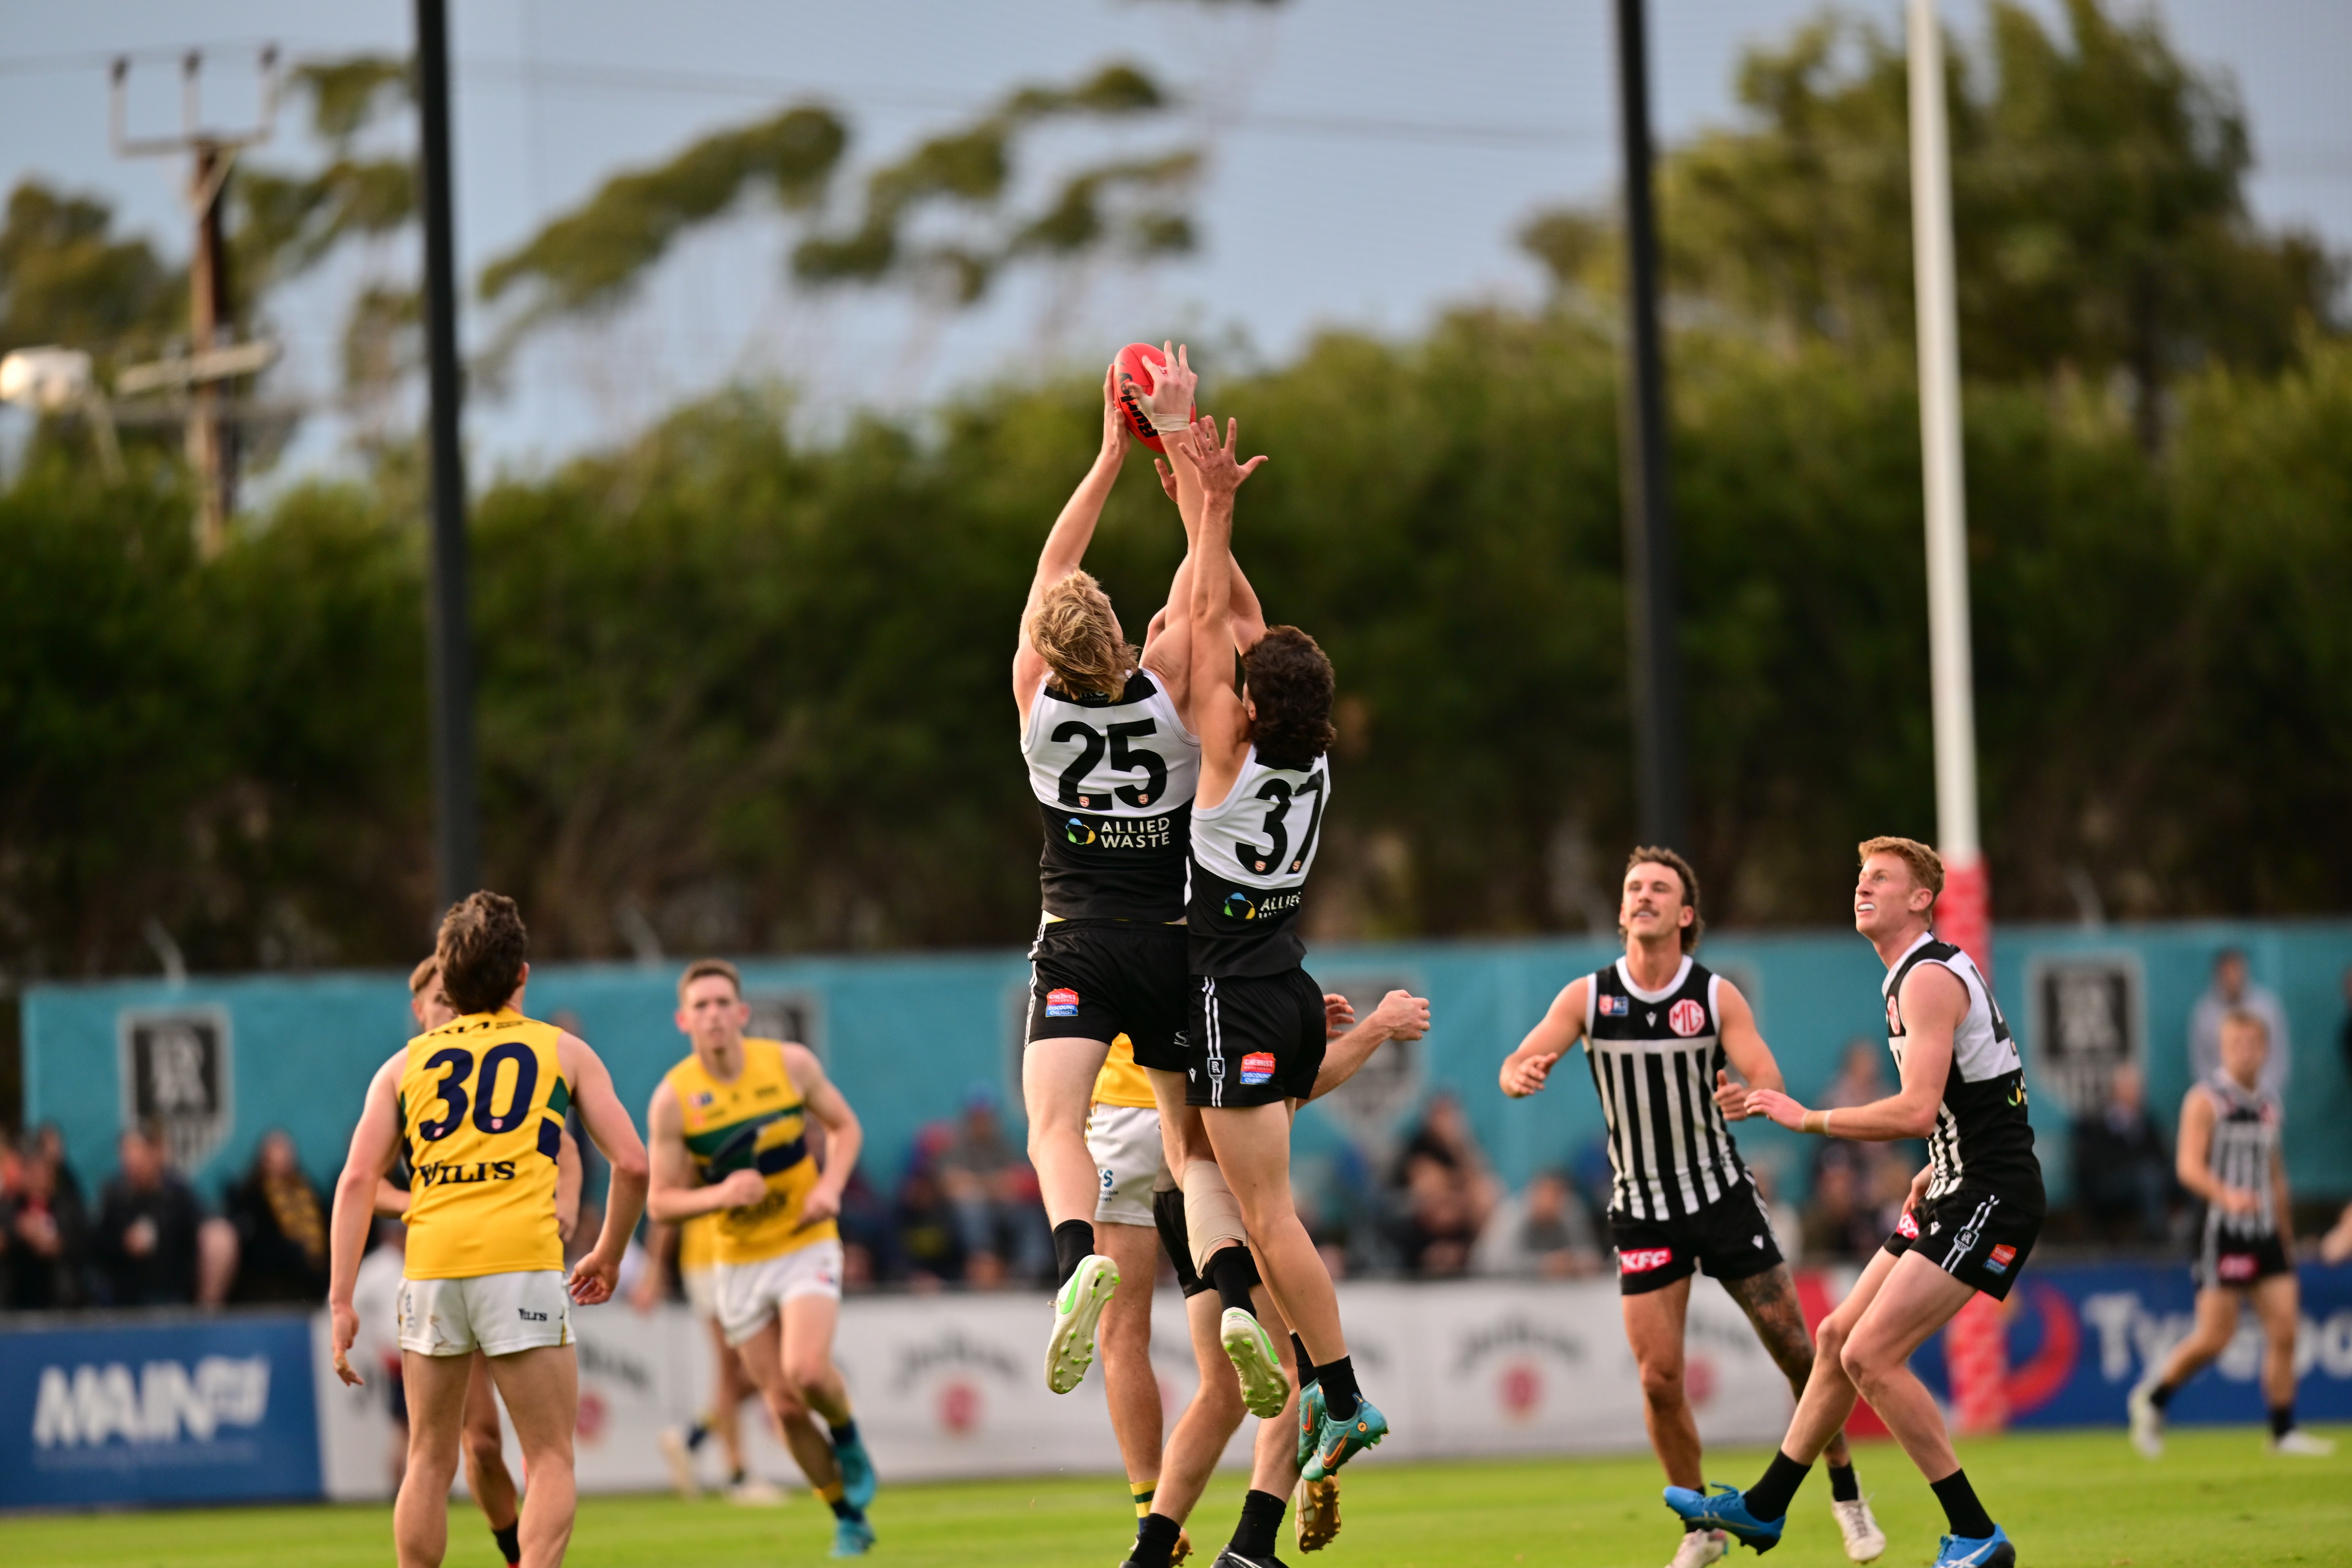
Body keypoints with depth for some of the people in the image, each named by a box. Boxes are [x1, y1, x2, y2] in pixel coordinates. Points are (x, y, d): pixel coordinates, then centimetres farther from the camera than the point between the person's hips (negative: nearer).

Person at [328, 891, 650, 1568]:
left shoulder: (407, 1064, 18)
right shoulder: (562, 1050, 14)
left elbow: (358, 1178, 7)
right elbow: (631, 1164, 9)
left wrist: (341, 1302, 5)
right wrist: (608, 1256, 25)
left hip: (429, 1265, 3)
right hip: (523, 1259, -3)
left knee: (430, 1462, 14)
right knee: (551, 1461, 0)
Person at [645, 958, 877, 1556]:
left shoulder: (791, 1063, -8)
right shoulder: (673, 1099, -10)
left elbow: (845, 1126, 8)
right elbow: (661, 1203, -7)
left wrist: (831, 1186, -10)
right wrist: (719, 1195, -26)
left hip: (807, 1246, -1)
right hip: (738, 1263, 1)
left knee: (806, 1369, -25)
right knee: (784, 1407, 1)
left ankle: (848, 1439, 8)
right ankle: (849, 1520, 19)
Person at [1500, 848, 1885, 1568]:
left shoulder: (1717, 996, -6)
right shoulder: (1587, 996, -4)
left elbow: (1769, 1079, -16)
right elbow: (1517, 1067, -9)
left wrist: (1750, 1097, -40)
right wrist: (1522, 1076, -35)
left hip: (1723, 1195, -1)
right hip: (1642, 1209, 1)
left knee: (1795, 1350, -2)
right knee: (1660, 1380, -7)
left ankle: (1848, 1498, 17)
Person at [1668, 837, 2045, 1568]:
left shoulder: (1929, 979, -15)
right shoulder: (1918, 976, 17)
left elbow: (1918, 1111, -25)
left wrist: (1809, 1119, -16)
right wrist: (1932, 1174, 21)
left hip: (1990, 1197, -10)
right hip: (1959, 1193, 10)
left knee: (1871, 1352, -16)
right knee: (1838, 1337, 13)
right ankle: (1763, 1509, 24)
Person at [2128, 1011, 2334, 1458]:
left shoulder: (2269, 1107, 15)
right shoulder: (2205, 1100, -5)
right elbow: (2190, 1167, -15)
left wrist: (2287, 1243, 22)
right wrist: (2225, 1196, -33)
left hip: (2266, 1235, 6)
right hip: (2224, 1233, -6)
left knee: (2284, 1330, -3)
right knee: (2215, 1337, -7)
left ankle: (2284, 1432, 3)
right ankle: (2151, 1399, 14)